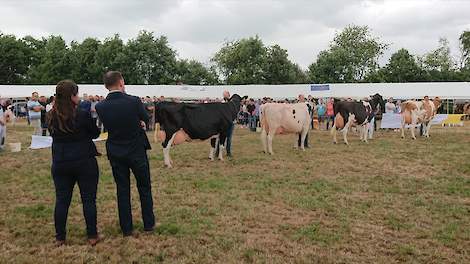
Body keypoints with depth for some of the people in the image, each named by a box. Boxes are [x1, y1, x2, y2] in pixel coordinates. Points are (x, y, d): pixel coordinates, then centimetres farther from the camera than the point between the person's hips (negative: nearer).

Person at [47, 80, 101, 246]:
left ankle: (60, 238, 20)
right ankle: (92, 236, 13)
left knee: (61, 200, 12)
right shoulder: (82, 115, -15)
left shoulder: (51, 116, 0)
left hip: (60, 163, 4)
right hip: (84, 162, -4)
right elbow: (95, 133, -2)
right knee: (88, 199, 6)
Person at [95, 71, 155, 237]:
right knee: (144, 187, 15)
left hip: (115, 153, 2)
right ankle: (149, 224, 23)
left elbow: (107, 125, 5)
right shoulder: (134, 101, -18)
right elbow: (146, 119, -1)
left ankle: (126, 228, 19)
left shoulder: (100, 107, -9)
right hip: (137, 151, -2)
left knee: (122, 190, 12)